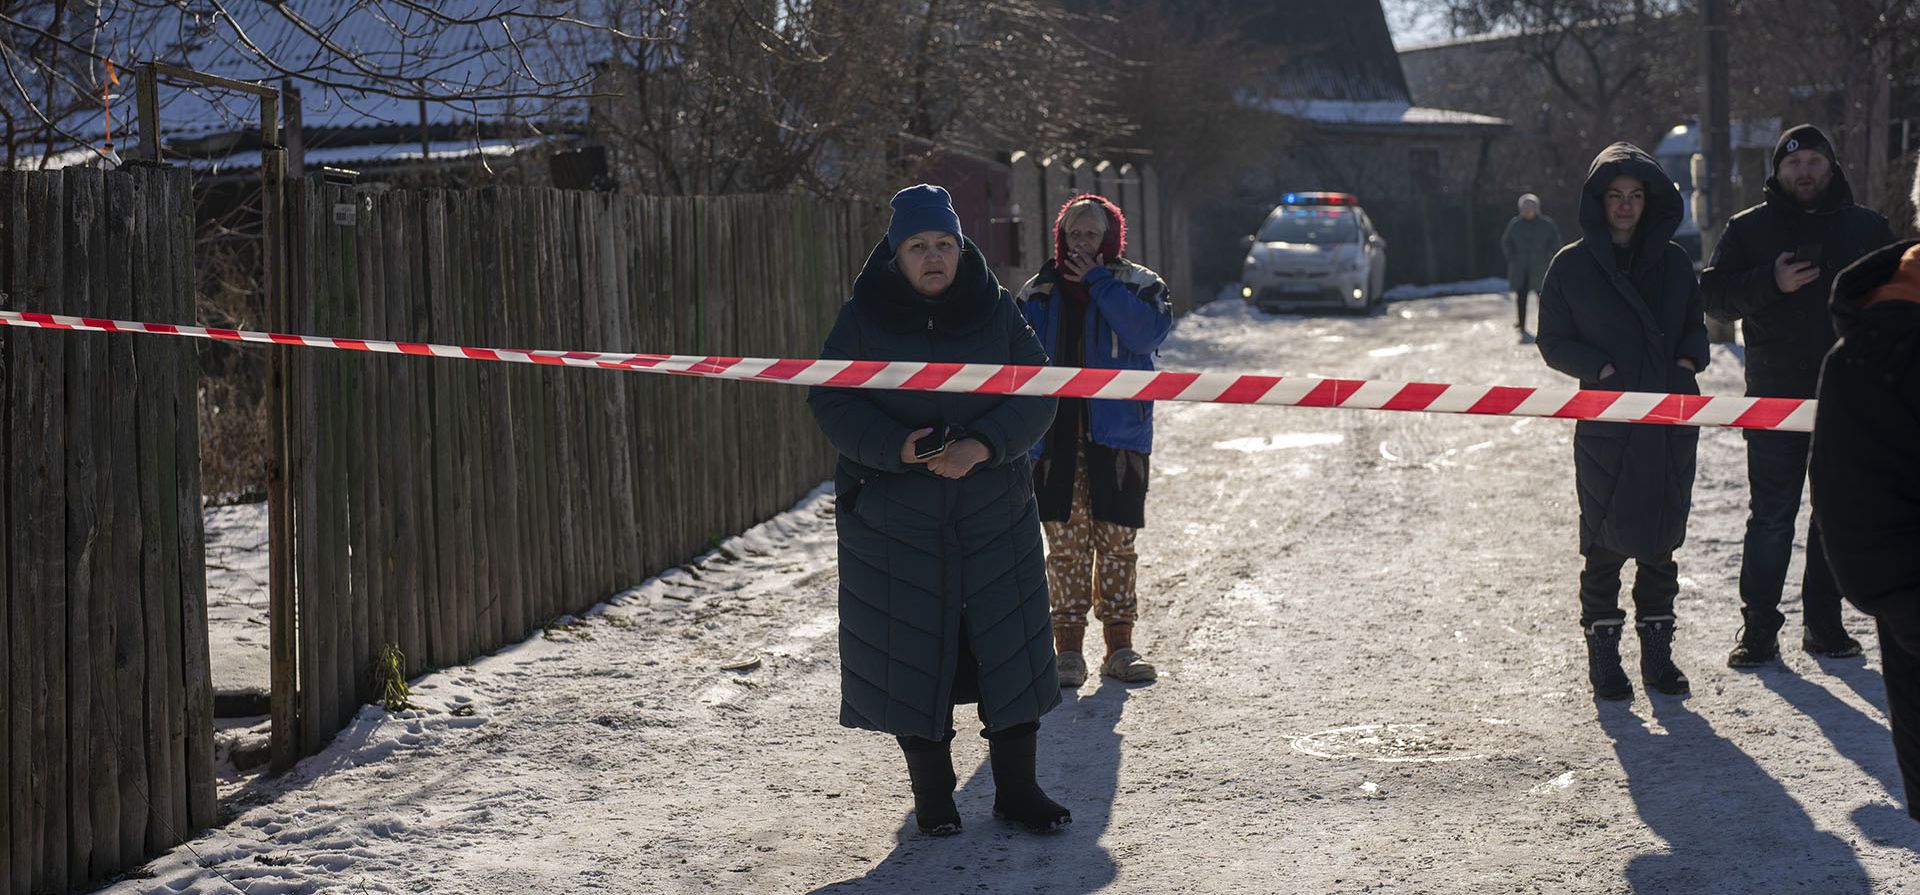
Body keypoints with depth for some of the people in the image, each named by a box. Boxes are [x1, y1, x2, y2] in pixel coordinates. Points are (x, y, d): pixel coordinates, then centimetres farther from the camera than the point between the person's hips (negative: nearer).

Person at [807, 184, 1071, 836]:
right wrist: (899, 447, -22)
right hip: (892, 519, -1)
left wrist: (983, 445, -20)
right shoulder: (863, 319, -3)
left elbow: (1036, 396, -2)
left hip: (995, 514, 2)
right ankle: (932, 795, 19)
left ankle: (1016, 788, 17)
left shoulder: (997, 312, 1)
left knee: (1010, 647, 3)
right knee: (911, 656, 3)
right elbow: (832, 403, -6)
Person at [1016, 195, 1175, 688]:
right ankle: (1068, 646, 5)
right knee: (1065, 543, 0)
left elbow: (1149, 332, -16)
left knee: (1117, 540, 3)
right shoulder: (1038, 294, 9)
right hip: (1055, 438, 1)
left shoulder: (1138, 285, 4)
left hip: (1118, 435, -1)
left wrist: (1101, 283, -14)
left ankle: (1120, 644, 11)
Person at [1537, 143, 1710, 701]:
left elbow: (1695, 325, 18)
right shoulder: (1572, 266, 0)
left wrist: (1688, 363, -3)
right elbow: (1553, 341, 2)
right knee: (1605, 546, -1)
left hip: (1671, 422, 3)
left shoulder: (1672, 261, 9)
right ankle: (1603, 655, 9)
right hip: (1605, 428, -3)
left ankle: (1657, 653, 19)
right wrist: (1601, 370, -13)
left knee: (1661, 543, 9)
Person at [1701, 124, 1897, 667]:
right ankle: (1759, 626, 5)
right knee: (1771, 516, -3)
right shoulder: (1750, 229, 6)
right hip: (1775, 396, -2)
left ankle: (1823, 622, 17)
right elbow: (1715, 295, -1)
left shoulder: (1867, 228, 10)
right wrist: (1771, 282, -17)